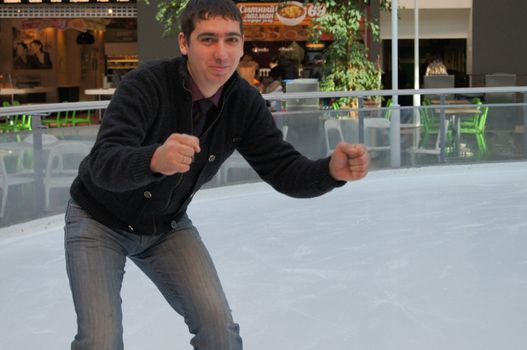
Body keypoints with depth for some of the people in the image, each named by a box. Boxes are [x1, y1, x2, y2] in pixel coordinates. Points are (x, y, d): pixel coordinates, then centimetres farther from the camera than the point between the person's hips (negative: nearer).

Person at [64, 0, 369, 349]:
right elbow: (103, 164, -40)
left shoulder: (245, 103, -15)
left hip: (168, 226, 4)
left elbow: (285, 171, -15)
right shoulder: (146, 84, -29)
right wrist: (155, 160, -62)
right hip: (100, 222, -4)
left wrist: (332, 170, -37)